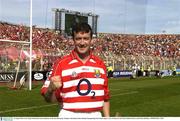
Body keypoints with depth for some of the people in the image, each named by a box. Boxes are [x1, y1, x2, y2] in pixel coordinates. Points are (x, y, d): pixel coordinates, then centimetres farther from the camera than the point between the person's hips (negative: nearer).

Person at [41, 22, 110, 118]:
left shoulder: (100, 64, 8)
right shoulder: (61, 64, -5)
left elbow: (105, 96, 12)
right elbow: (49, 98, -7)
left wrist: (107, 117, 8)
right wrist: (51, 88, -28)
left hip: (96, 115, 4)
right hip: (70, 116, -3)